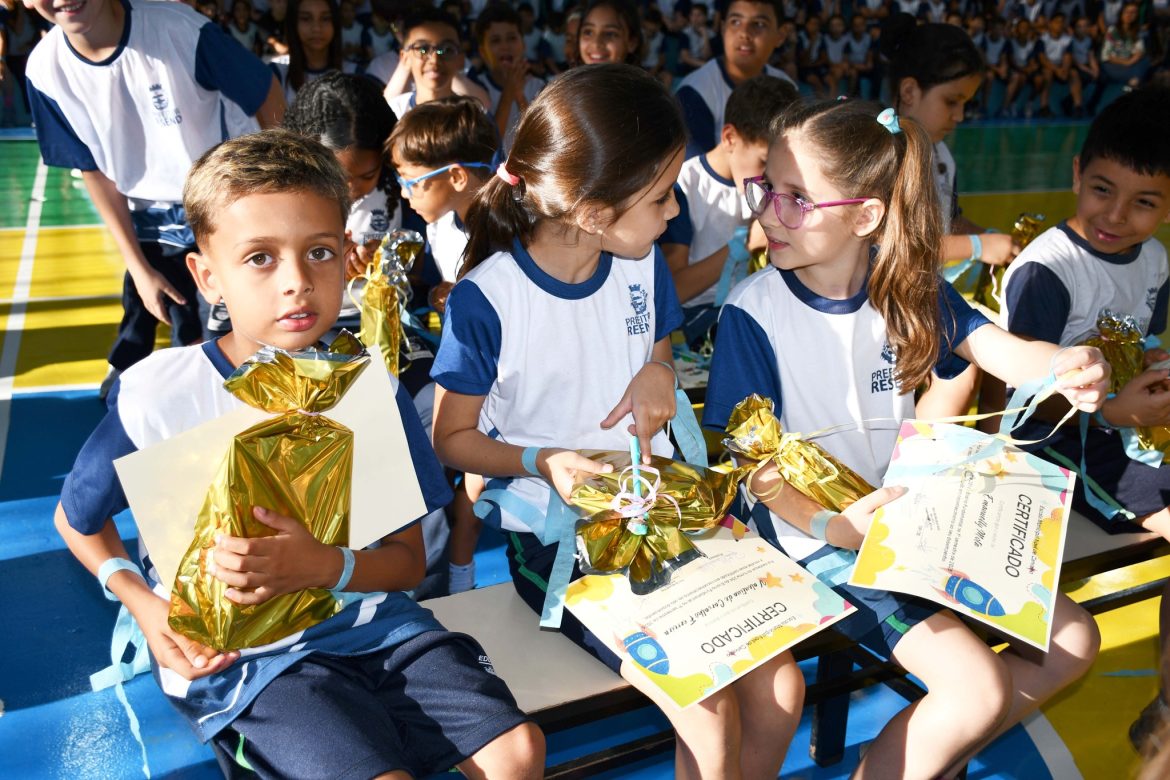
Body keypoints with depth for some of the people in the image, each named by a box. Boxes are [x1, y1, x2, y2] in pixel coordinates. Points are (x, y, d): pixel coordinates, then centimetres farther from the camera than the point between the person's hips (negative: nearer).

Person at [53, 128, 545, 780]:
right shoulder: (157, 397, -12)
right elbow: (76, 519, 7)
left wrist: (326, 567, -23)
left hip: (369, 619, 3)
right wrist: (145, 606, -9)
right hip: (239, 652, -3)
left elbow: (410, 560, -2)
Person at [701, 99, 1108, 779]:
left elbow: (998, 348, -11)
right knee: (980, 689, -18)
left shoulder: (908, 284, -1)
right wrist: (829, 524, -30)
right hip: (818, 535, -6)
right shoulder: (754, 310, -16)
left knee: (1073, 642, 8)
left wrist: (1070, 365, -33)